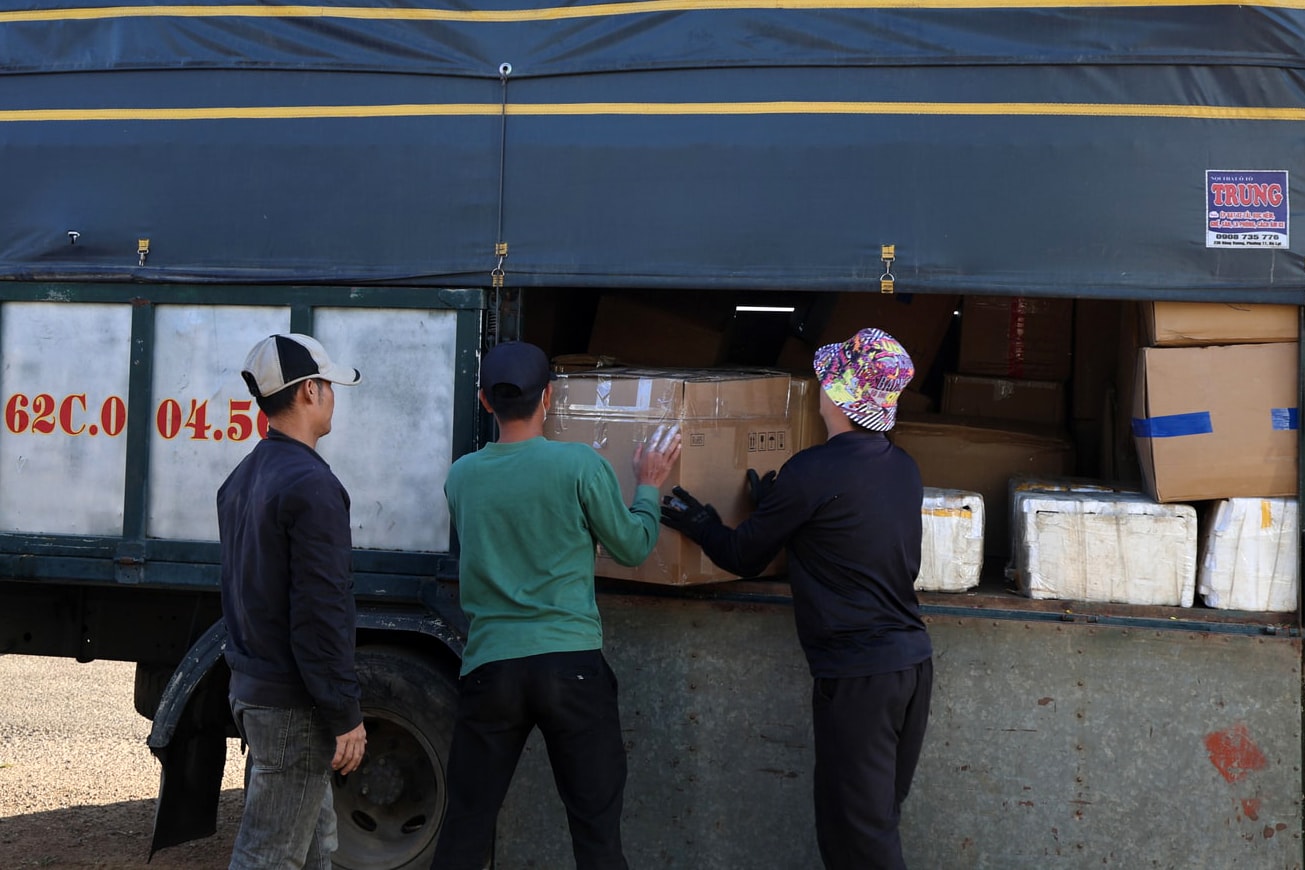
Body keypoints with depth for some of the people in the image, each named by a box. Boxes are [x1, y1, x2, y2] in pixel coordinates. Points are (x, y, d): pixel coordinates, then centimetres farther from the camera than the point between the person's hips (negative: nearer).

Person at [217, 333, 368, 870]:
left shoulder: (242, 479, 12)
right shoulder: (310, 484, -19)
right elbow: (322, 611, -22)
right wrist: (345, 714, -18)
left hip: (250, 685, 9)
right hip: (292, 703, -9)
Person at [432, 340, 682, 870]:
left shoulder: (461, 475, 5)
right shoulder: (579, 464, -6)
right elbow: (633, 548, 4)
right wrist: (649, 487, 20)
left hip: (489, 666, 3)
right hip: (570, 664, -3)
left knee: (465, 827, 10)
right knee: (596, 827, 5)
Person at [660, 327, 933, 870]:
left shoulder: (811, 473, -15)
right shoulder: (903, 467, 7)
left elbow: (743, 556, -2)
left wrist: (697, 524, 14)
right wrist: (778, 503, 23)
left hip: (856, 675, -8)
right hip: (914, 660, 8)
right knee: (880, 819, 17)